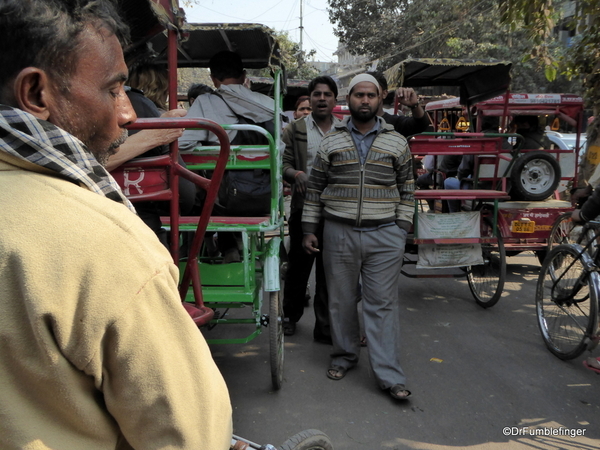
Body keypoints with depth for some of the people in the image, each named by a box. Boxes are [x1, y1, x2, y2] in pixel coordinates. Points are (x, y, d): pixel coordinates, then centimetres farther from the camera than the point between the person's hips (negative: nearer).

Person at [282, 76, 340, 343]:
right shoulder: (295, 130, 5)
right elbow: (284, 163, 2)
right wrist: (296, 174, -19)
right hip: (303, 207, -1)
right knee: (298, 265, 11)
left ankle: (325, 327, 16)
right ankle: (290, 315, 32)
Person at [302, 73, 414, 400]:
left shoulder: (396, 143, 7)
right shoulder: (331, 142, 7)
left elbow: (406, 190, 10)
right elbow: (315, 189, 9)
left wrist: (402, 228, 2)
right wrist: (308, 229, 4)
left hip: (385, 236, -1)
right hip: (339, 233, 1)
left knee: (383, 303, 0)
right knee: (341, 300, 10)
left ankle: (389, 375, 5)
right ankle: (344, 355, 29)